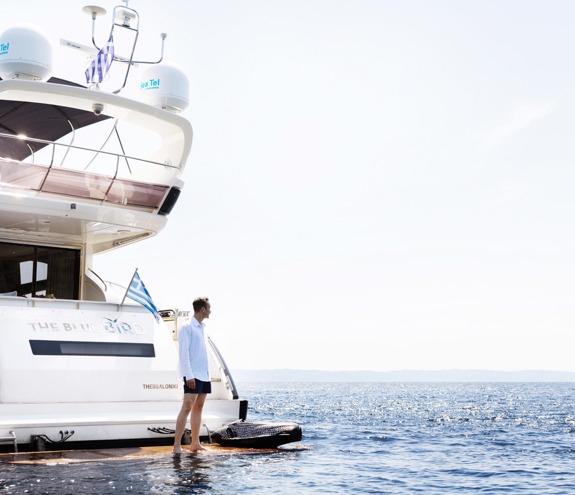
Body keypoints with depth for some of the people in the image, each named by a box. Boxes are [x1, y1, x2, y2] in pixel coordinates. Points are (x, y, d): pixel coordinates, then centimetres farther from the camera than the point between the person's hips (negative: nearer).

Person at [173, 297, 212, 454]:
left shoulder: (201, 328, 18)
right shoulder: (187, 328, -7)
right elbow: (184, 353, -13)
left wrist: (207, 373, 16)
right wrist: (189, 375, -19)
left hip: (204, 374, 8)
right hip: (193, 375, -8)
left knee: (198, 407, 8)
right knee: (187, 407, -13)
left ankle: (195, 444, 10)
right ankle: (177, 445, -14)